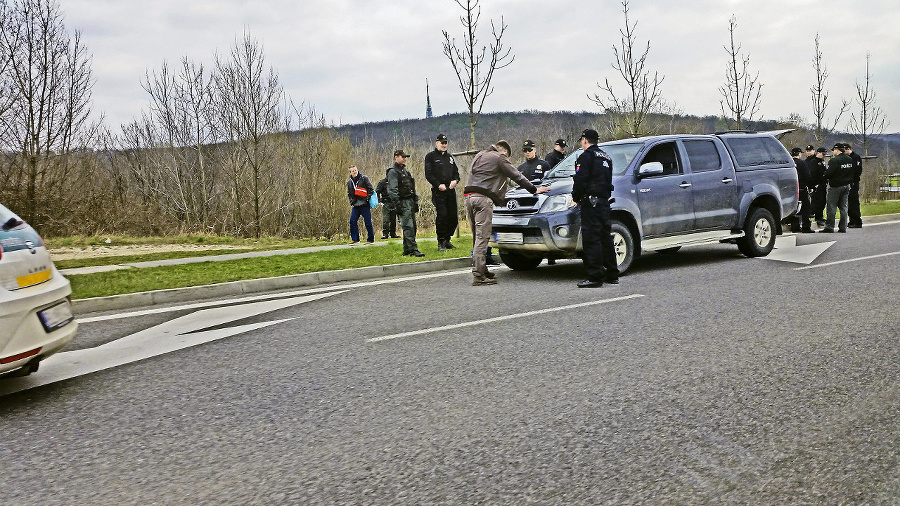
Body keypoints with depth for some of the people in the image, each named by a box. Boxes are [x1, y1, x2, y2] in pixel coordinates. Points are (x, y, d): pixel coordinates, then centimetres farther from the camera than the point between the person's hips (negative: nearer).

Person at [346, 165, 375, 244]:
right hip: (355, 205, 5)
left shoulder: (364, 178, -1)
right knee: (352, 221, -2)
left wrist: (367, 198, -11)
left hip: (365, 205, -5)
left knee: (368, 222, -2)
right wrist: (352, 201, 7)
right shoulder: (349, 182, 14)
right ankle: (355, 239, 6)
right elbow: (349, 194, 22)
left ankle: (370, 239, 6)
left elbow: (371, 189, -2)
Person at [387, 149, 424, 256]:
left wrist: (415, 202, 21)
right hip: (402, 203, -9)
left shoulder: (405, 170, 21)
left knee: (412, 226, 8)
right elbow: (392, 190, -15)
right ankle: (413, 250, -15)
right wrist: (397, 205, -21)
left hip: (410, 202, 9)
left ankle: (406, 250, 15)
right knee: (408, 227, -13)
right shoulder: (393, 171, -7)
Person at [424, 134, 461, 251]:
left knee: (453, 216, 4)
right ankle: (441, 242, -2)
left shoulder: (450, 157, 20)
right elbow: (428, 174, -5)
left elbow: (456, 172, 21)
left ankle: (447, 240, 19)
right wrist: (438, 185, -17)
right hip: (438, 191, -5)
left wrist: (455, 180, -1)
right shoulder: (430, 156, 2)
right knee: (441, 216, -11)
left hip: (451, 190, 6)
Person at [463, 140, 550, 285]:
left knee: (477, 236, 12)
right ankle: (478, 276, -14)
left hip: (469, 197, 8)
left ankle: (481, 270, 16)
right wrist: (534, 189, 14)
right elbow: (516, 176, 5)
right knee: (482, 237, -10)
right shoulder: (499, 158, 3)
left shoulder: (479, 156, 26)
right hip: (483, 198, -8)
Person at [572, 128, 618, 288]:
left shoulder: (586, 156, -8)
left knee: (591, 239, -9)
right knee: (605, 237, 14)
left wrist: (576, 197, -2)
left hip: (590, 202, -9)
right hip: (604, 201, 9)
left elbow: (580, 180, -16)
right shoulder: (606, 157, 20)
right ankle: (612, 275, 19)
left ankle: (595, 277, -11)